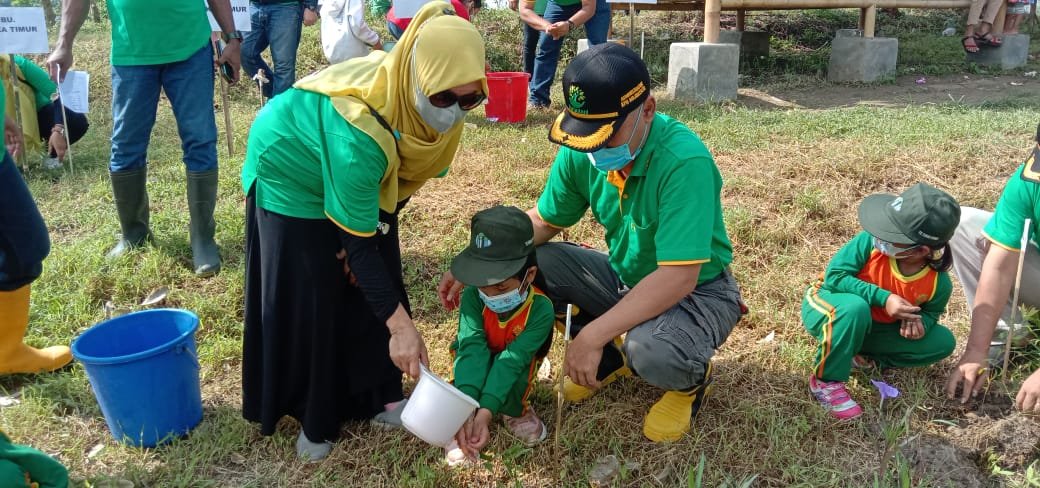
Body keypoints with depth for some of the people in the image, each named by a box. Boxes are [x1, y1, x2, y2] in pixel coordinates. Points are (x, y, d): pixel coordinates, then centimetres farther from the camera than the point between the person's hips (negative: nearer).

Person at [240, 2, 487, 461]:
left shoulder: (419, 102, -24)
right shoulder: (360, 127, -45)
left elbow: (404, 179, -4)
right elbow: (356, 241, -36)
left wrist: (380, 223, -11)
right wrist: (401, 326, -36)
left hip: (361, 174, 6)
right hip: (291, 172, -6)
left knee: (374, 283, 6)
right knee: (309, 301, -4)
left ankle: (378, 395, 23)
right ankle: (313, 417, 15)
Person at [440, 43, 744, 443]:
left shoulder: (685, 161, -32)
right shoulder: (583, 151, -13)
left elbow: (679, 277, -35)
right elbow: (543, 221, 2)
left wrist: (592, 336, -36)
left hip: (697, 290, -6)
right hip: (626, 277, 6)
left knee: (652, 352, -38)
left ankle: (690, 378, 2)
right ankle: (615, 353, 8)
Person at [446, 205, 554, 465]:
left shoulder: (541, 309, -32)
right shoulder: (472, 297, -28)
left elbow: (513, 359, -39)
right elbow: (473, 349, -38)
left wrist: (485, 412, -47)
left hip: (513, 369, -1)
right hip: (479, 363, 1)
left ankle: (515, 410, -1)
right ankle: (463, 424, -14)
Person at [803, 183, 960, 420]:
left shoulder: (939, 283, -19)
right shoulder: (871, 241, -30)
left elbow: (931, 312, 3)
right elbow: (834, 275, -27)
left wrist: (920, 322, -23)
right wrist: (882, 298, -35)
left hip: (872, 328, 4)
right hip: (825, 307, -4)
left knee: (943, 342, -6)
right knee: (855, 307, -40)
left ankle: (862, 358, -2)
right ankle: (826, 380, -22)